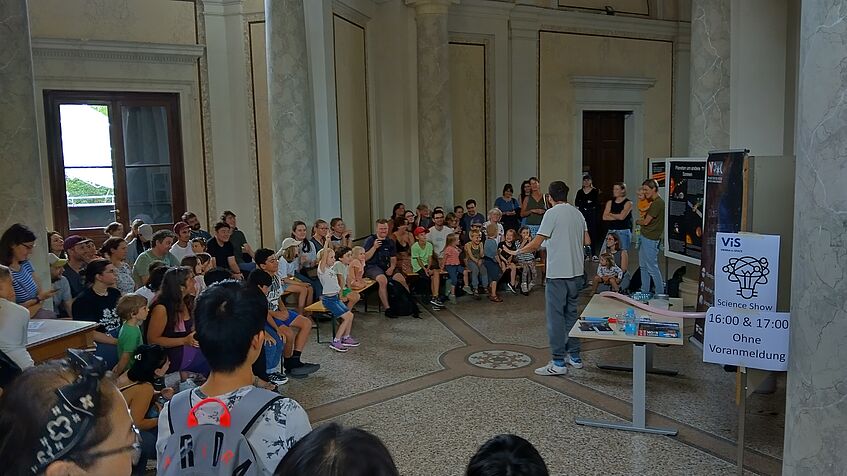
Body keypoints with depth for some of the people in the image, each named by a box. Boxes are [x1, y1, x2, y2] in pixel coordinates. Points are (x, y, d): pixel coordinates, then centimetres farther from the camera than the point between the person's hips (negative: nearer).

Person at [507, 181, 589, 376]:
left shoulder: (552, 213, -10)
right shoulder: (578, 213, 10)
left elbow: (536, 244, -12)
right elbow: (587, 241, 16)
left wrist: (517, 252, 4)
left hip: (558, 274, -7)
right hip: (577, 272, 7)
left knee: (556, 316, -2)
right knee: (571, 314, 17)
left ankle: (558, 362, -1)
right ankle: (574, 356, 24)